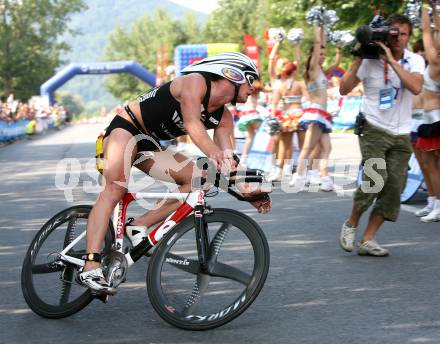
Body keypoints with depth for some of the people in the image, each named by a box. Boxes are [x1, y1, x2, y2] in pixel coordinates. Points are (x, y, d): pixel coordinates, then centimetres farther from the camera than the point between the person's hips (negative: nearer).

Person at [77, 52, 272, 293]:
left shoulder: (223, 118, 5)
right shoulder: (195, 82, -17)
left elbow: (228, 164, -3)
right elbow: (192, 124, -35)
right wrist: (216, 154, -50)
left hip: (148, 146, 8)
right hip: (125, 129, -8)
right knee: (115, 190, -28)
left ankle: (140, 225, -10)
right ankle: (90, 268, -34)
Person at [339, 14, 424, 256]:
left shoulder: (415, 61, 0)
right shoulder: (370, 60, -5)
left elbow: (416, 87, -20)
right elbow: (344, 89, -7)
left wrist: (391, 60, -21)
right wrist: (358, 60, -14)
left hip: (401, 135, 4)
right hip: (374, 130, -3)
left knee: (393, 188, -2)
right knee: (376, 179, -21)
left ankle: (367, 240, 6)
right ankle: (351, 224, 4)